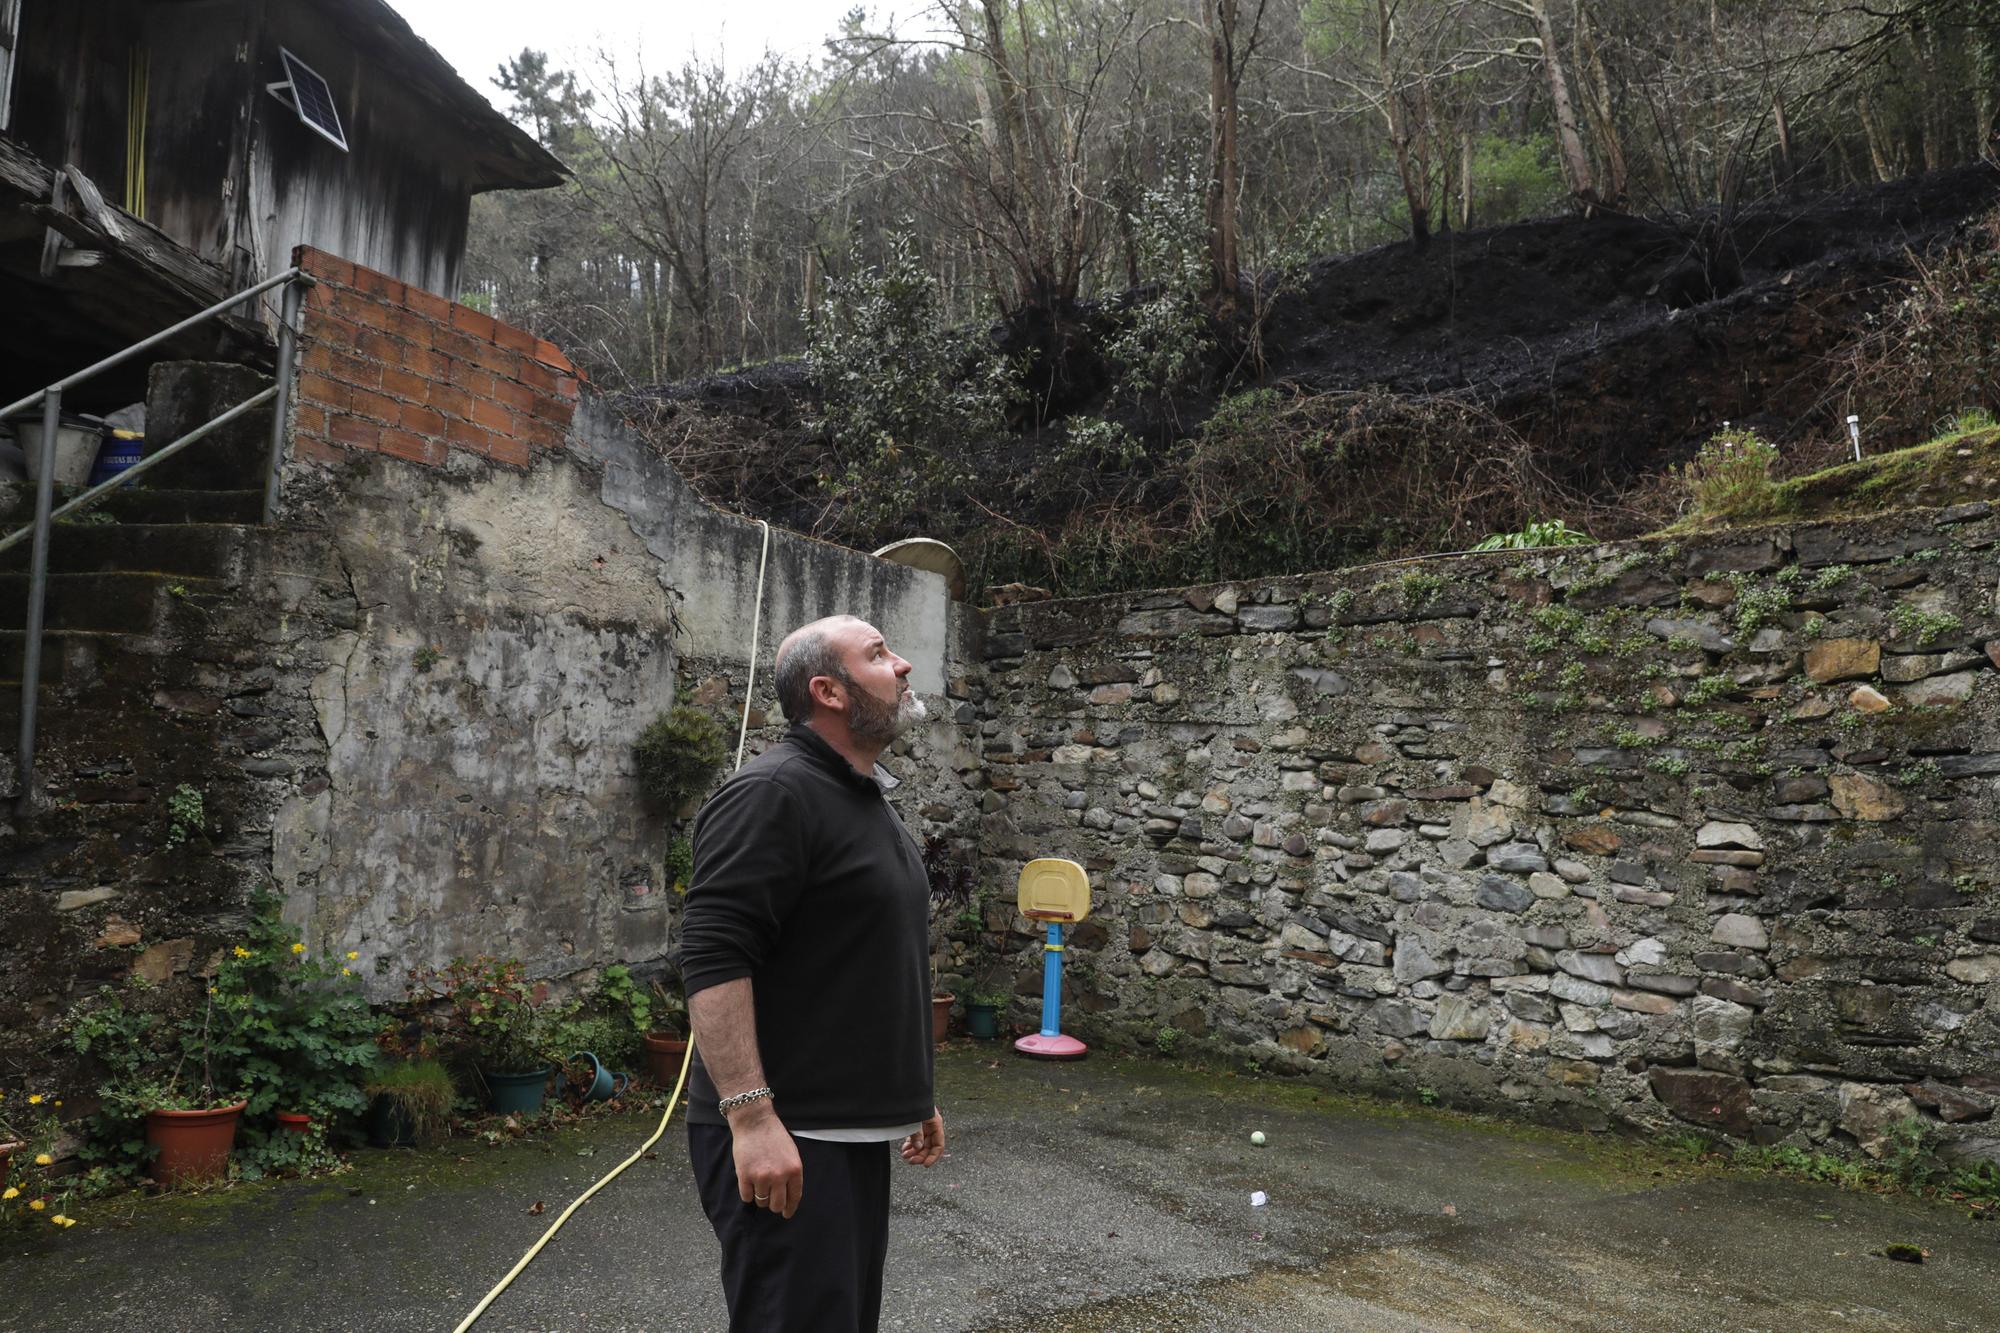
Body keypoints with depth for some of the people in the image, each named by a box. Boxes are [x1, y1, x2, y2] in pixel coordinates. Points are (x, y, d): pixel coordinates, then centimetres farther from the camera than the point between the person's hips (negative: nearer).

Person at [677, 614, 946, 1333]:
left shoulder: (868, 800, 16)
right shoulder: (774, 793, -15)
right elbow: (712, 956, -23)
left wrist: (913, 1097, 24)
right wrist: (751, 1115, -28)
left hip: (857, 1131, 10)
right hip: (785, 1142, -9)